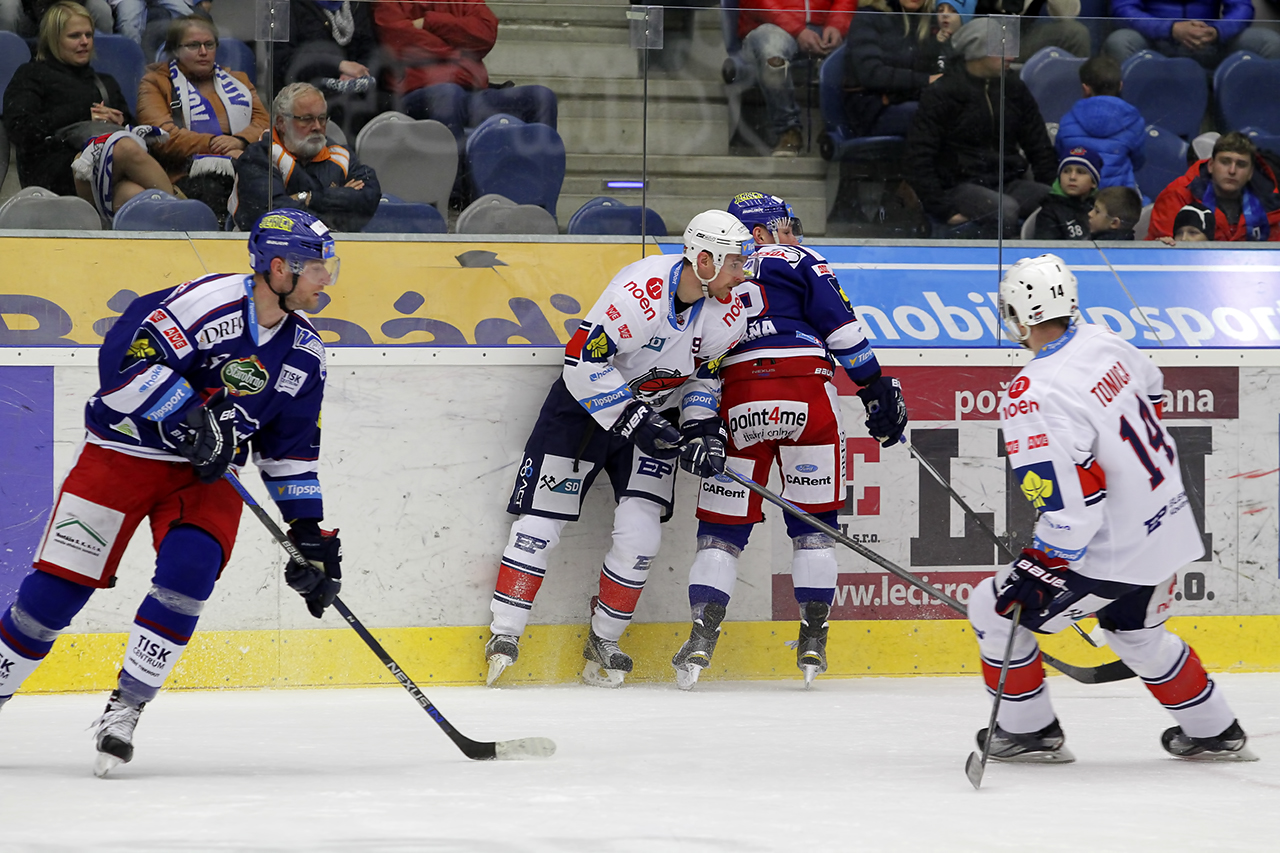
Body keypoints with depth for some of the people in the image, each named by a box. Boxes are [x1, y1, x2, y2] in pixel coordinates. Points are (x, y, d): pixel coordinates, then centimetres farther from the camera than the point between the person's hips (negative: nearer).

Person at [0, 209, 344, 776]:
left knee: (188, 573, -19)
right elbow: (126, 356, -28)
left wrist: (309, 531, 8)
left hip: (208, 472, 5)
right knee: (57, 585, -6)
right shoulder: (211, 303, -21)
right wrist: (190, 417, -31)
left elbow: (291, 447, 12)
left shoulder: (304, 352, 3)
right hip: (122, 452, -5)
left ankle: (125, 709, -9)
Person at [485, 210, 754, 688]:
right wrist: (632, 420, -30)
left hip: (653, 413, 5)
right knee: (541, 521, -5)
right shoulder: (641, 290, -30)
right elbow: (584, 362, -27)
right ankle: (504, 637, 6)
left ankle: (603, 641, 11)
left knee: (640, 534, -7)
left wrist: (703, 426, -8)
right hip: (586, 404, -5)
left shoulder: (729, 312, -10)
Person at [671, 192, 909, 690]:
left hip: (738, 405, 3)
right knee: (812, 520, 8)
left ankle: (701, 639, -5)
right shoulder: (797, 261, 10)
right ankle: (813, 642, 4)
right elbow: (840, 326, 0)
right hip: (806, 396, -3)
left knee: (722, 526, 7)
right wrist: (875, 388, 3)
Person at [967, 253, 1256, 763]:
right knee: (1137, 633, 31)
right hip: (1169, 527, 8)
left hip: (1114, 555, -8)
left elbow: (1071, 505, -28)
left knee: (996, 611, 6)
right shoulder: (1104, 344, 0)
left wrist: (1036, 570, -20)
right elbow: (1152, 392, 22)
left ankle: (1028, 731, 15)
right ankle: (1214, 733, 37)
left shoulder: (1032, 399, -25)